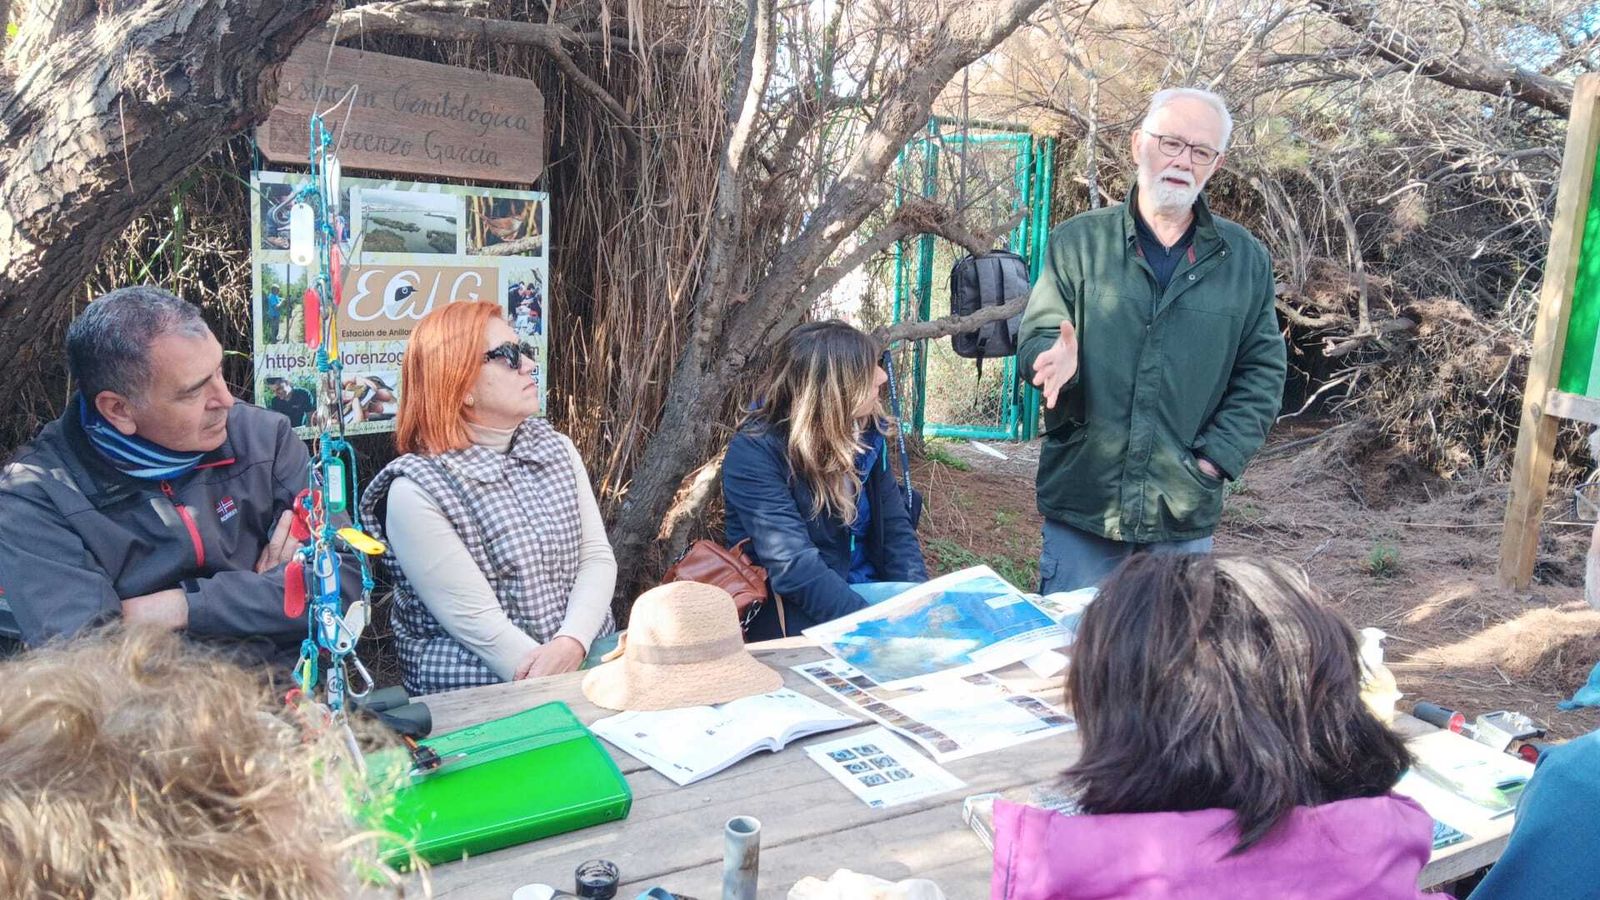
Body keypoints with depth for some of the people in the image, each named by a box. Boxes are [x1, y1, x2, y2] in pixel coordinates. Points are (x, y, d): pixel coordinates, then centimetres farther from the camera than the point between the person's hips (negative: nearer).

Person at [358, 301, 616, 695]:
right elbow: (477, 623, -14)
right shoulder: (415, 491, -11)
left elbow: (597, 556, 3)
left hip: (589, 663, 6)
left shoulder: (558, 448, 9)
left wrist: (572, 644, -15)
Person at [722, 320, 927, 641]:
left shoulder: (865, 433, 2)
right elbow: (795, 568, -26)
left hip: (867, 591, 7)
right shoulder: (754, 453, -18)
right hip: (796, 613, -7)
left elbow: (895, 527, 4)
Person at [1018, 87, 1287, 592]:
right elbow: (1036, 339, 1)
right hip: (1081, 508, -1)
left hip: (1185, 515, 2)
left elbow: (1262, 372, 7)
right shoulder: (1079, 241, 1)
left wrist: (1216, 457, -4)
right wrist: (1056, 359, -23)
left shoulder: (1245, 260, 6)